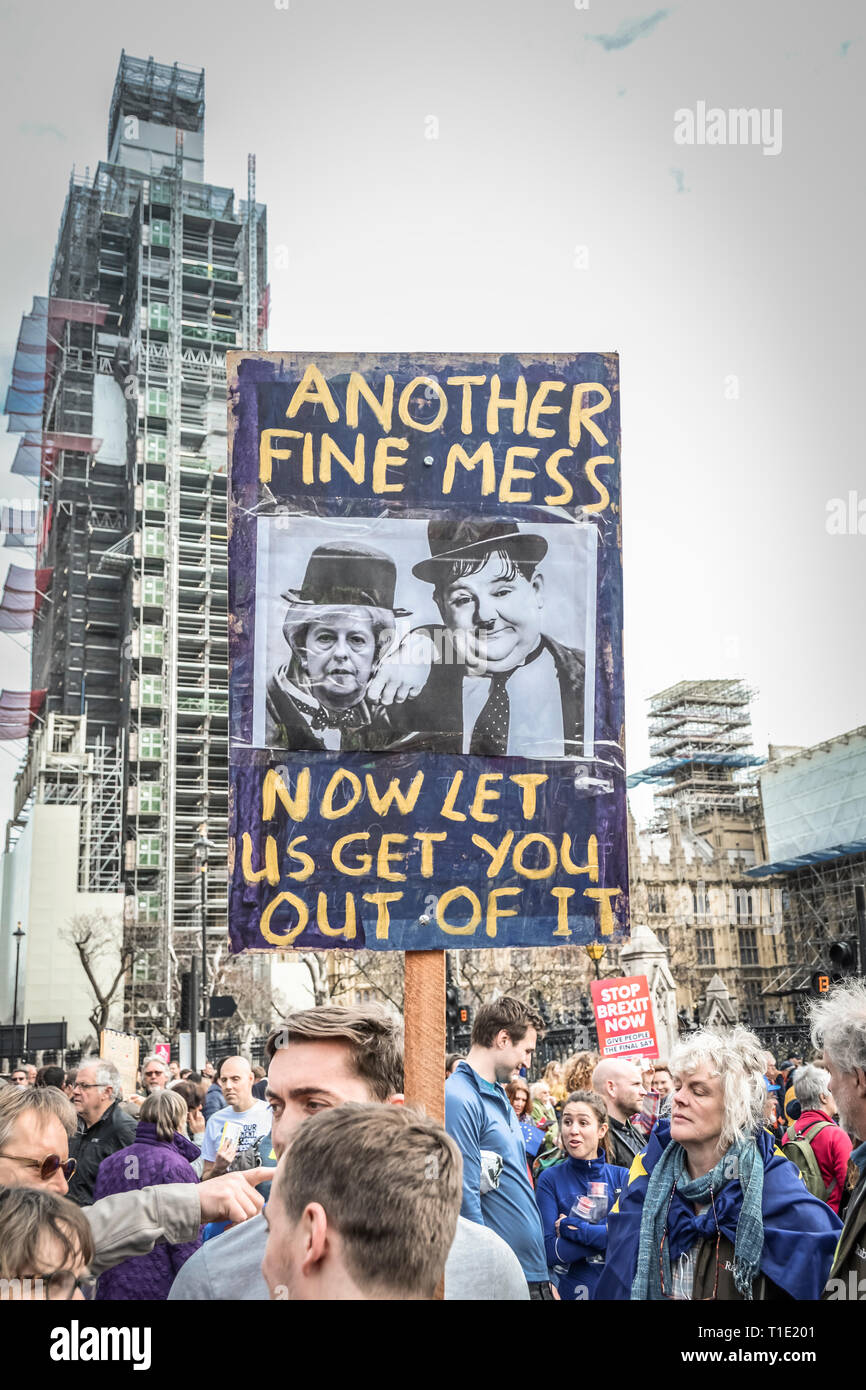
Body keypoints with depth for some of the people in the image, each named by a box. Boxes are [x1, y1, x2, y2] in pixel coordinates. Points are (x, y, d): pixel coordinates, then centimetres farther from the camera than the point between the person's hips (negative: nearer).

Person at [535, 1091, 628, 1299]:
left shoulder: (622, 1177, -2)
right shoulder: (550, 1179, -7)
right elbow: (549, 1251, -15)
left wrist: (575, 1228, -18)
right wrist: (610, 1236, -19)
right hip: (569, 1291, -1)